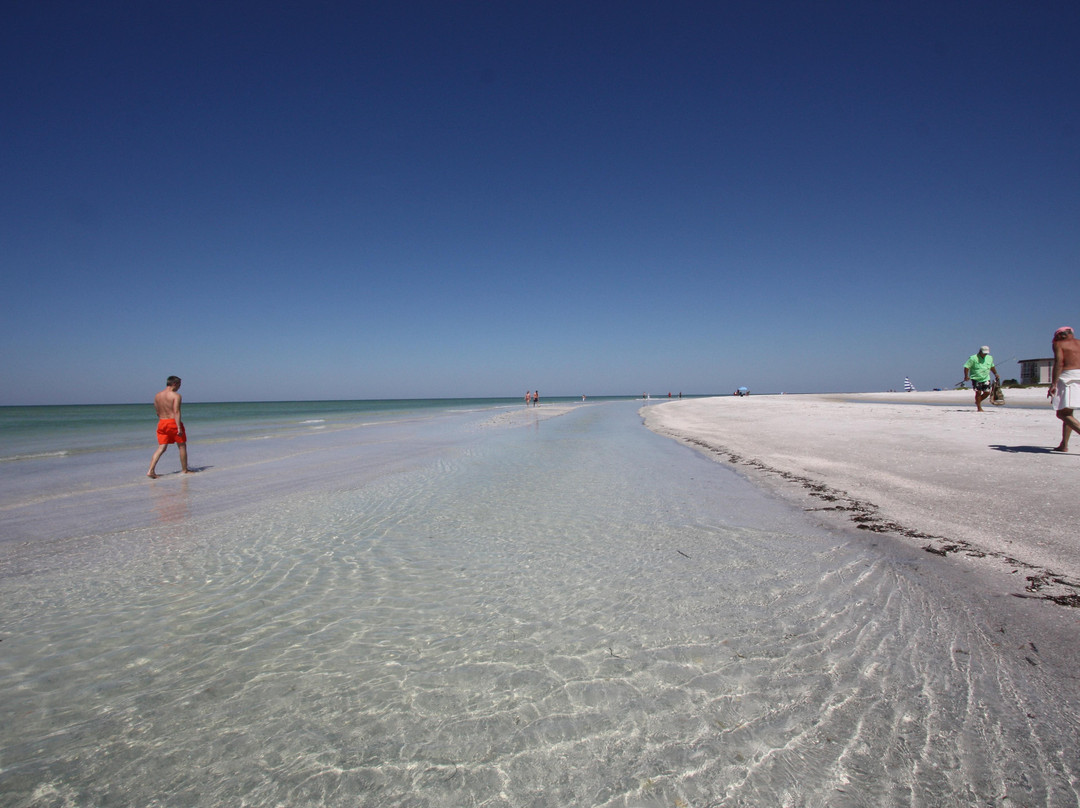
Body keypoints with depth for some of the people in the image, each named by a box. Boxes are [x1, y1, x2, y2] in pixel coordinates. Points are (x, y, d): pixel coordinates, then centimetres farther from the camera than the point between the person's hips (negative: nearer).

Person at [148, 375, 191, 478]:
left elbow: (157, 412, 16)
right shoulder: (176, 395, -9)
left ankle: (151, 471, -8)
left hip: (161, 423, 6)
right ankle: (185, 470, 17)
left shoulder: (157, 396, 11)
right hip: (173, 422, -6)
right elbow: (176, 412, -18)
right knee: (182, 446, 9)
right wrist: (179, 428, -21)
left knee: (161, 448, 6)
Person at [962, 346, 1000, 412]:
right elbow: (966, 367, -11)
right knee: (978, 392, -4)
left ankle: (978, 401, 25)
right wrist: (966, 376, -20)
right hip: (976, 379, -5)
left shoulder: (990, 358, 11)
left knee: (987, 392, -1)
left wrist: (996, 374, 30)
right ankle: (979, 408, 4)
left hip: (986, 379, 5)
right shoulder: (973, 358, -8)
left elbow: (992, 367, 28)